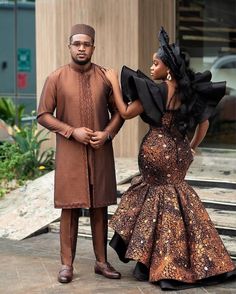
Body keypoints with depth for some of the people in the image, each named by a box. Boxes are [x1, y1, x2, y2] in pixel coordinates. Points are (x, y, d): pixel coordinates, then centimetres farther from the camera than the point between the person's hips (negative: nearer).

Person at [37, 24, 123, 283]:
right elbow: (43, 115, -2)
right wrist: (72, 131, -13)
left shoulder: (106, 77, 4)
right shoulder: (56, 78, -1)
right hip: (69, 153, -2)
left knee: (100, 207, 7)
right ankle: (67, 264, 9)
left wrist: (107, 133, -8)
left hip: (100, 152, 2)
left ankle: (101, 261, 17)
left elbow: (118, 111, 10)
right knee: (70, 208, 1)